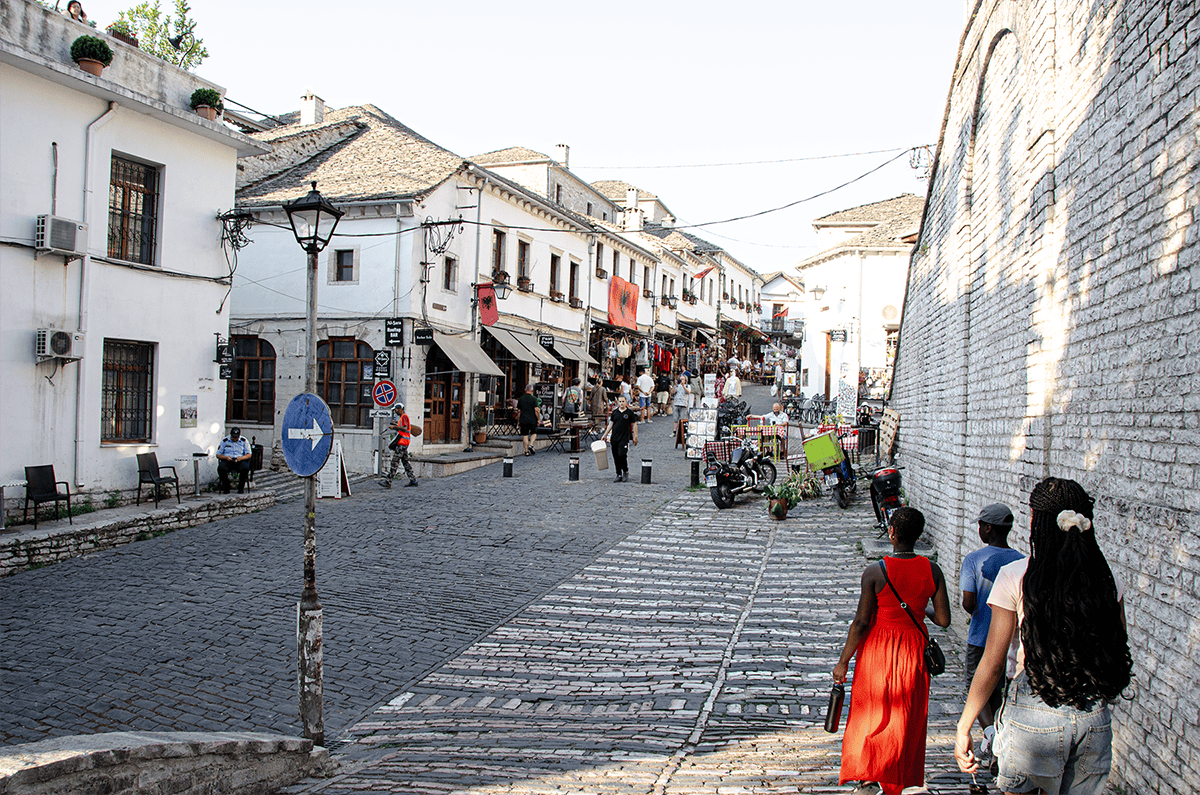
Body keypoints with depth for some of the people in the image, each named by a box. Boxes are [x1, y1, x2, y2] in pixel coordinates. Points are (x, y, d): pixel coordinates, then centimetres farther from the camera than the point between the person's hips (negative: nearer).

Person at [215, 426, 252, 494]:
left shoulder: (244, 441, 8)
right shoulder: (224, 441, 8)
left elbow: (248, 455, 4)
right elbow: (218, 455, 6)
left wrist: (241, 458, -19)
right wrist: (226, 457, -15)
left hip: (240, 461, 0)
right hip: (227, 460, 0)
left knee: (245, 468, -35)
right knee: (221, 468, -35)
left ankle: (241, 487, -13)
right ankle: (226, 487, -12)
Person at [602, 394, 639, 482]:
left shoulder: (630, 412, -1)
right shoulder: (614, 412, 9)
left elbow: (634, 425, 3)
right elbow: (611, 424, 16)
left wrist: (635, 437, -2)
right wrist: (605, 435, 14)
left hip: (625, 437, -4)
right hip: (614, 437, 4)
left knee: (622, 455, -16)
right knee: (616, 457, 5)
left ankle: (625, 472, 4)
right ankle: (619, 475, 15)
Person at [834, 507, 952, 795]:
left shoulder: (875, 572, -15)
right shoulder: (932, 570, -6)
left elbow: (861, 622, -13)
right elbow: (943, 620, -3)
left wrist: (843, 662, -4)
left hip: (878, 647, -3)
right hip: (914, 650, 3)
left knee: (870, 715, 11)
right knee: (907, 720, 15)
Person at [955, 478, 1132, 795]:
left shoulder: (1016, 576, -12)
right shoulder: (1106, 579, -1)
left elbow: (992, 664, -10)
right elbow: (1120, 656, 8)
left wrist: (963, 728, -2)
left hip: (1033, 715, -4)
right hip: (1095, 719, 4)